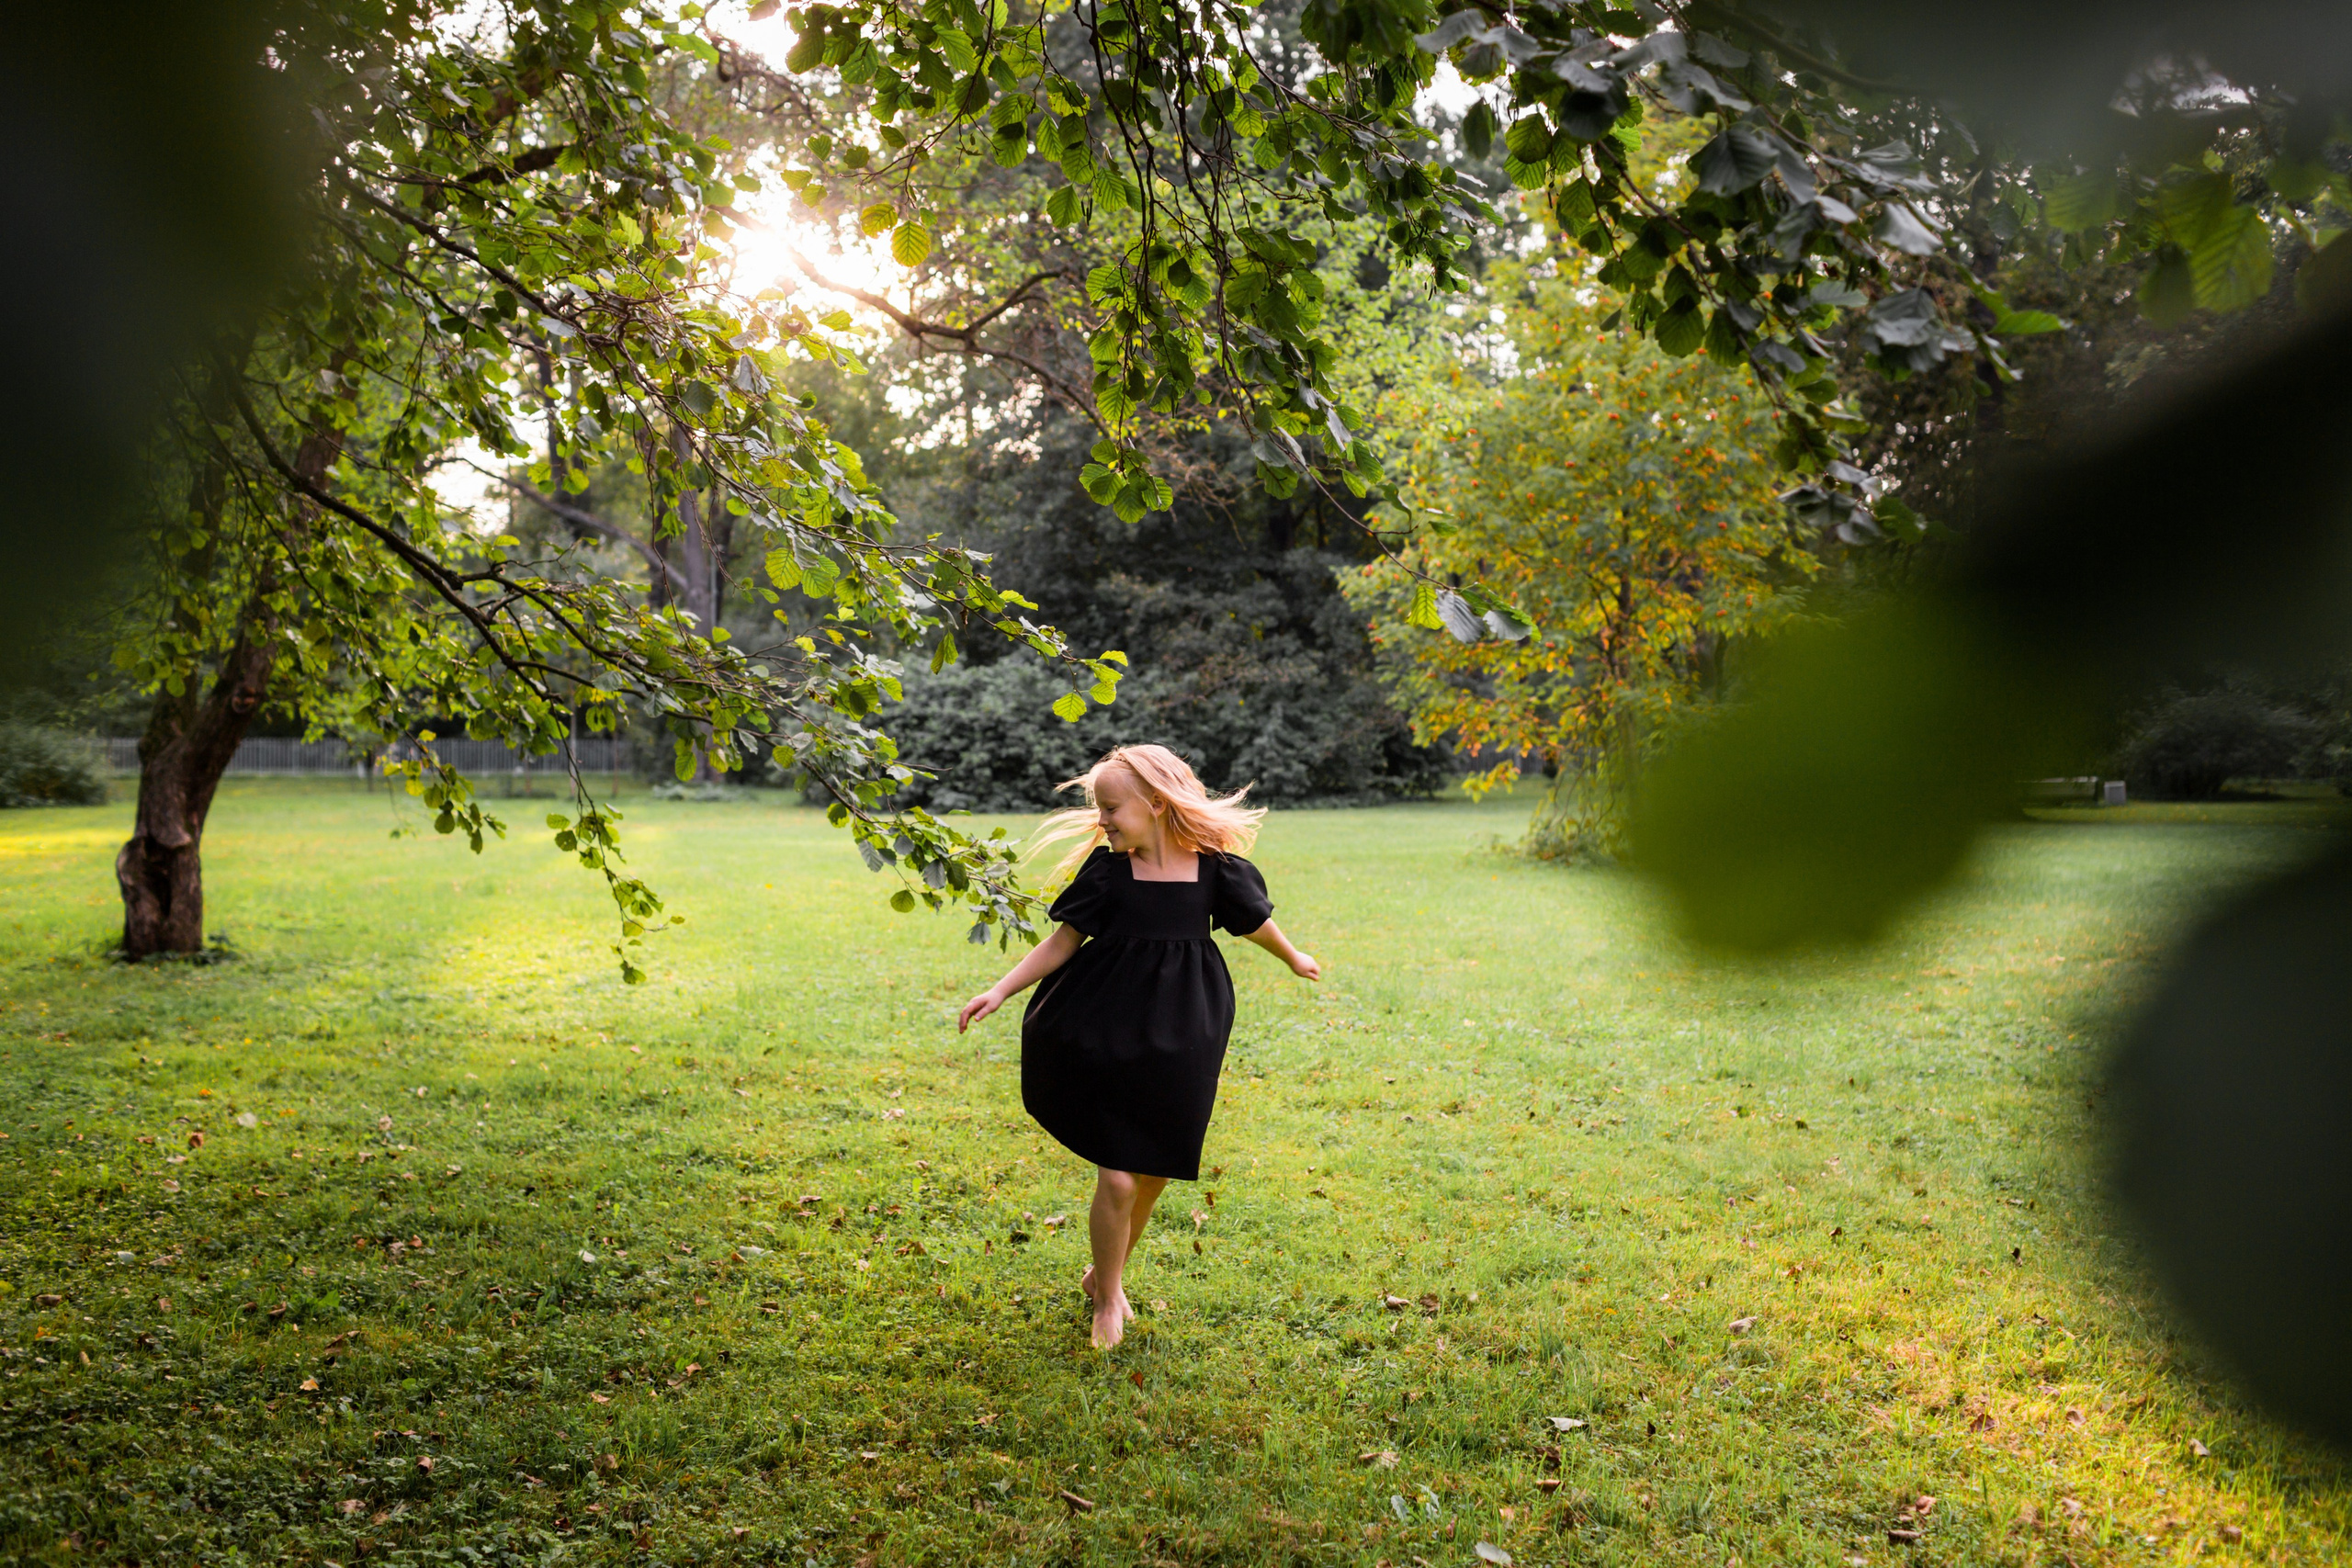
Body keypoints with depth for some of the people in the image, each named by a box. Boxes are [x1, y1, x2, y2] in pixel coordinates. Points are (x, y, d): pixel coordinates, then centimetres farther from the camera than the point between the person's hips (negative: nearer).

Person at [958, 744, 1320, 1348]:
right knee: (1117, 1179, -6)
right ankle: (1108, 1298, 18)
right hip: (1108, 1038, -2)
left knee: (1154, 1175, 10)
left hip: (1180, 1044, 2)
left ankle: (1106, 1273, 36)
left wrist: (1294, 959, 30)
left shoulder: (1214, 868, -4)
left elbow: (1256, 921, 14)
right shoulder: (1107, 869, -6)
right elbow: (1063, 942, -3)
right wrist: (1000, 991, -12)